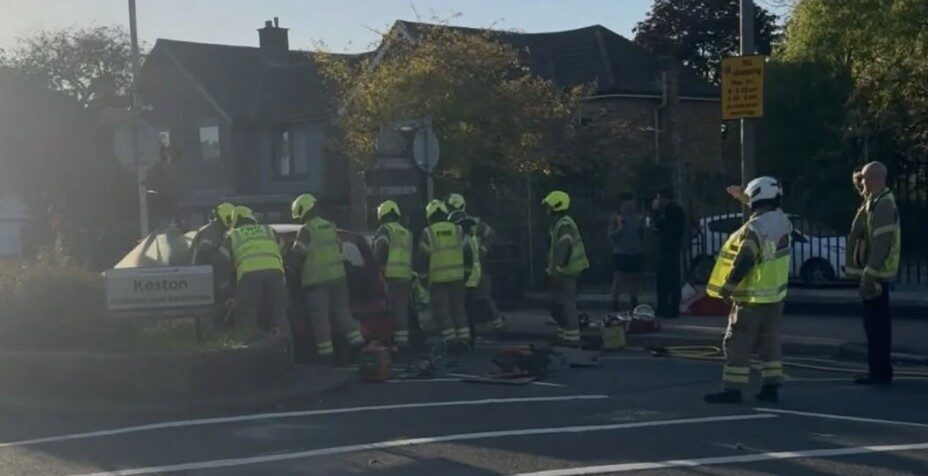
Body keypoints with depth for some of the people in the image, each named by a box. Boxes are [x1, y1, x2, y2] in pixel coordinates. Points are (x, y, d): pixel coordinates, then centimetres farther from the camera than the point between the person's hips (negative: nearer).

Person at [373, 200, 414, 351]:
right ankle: (403, 340, 10)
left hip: (391, 275, -6)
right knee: (402, 308, 10)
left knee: (393, 308, -6)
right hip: (406, 275, 6)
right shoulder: (407, 233, 22)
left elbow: (381, 248, -16)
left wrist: (380, 266, -5)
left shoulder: (385, 230, 0)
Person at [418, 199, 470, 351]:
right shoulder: (457, 230, 2)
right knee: (458, 308, 11)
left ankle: (451, 340, -2)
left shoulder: (427, 233, -5)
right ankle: (463, 339, 7)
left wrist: (424, 271, 16)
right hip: (456, 276, 3)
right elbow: (462, 251, 7)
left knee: (442, 310, 4)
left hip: (437, 278, -3)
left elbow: (423, 257, -1)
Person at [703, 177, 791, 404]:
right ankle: (771, 387, 15)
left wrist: (726, 288, -15)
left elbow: (742, 264, -23)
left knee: (738, 344, -1)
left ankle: (732, 389, 1)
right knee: (769, 343, 14)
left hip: (752, 298, -8)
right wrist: (749, 202, 32)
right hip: (776, 295, 8)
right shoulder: (782, 222, 2)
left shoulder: (754, 228, -21)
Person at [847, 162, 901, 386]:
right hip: (874, 273, 10)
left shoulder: (883, 205, -17)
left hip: (876, 274, -10)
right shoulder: (874, 202, 14)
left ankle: (880, 373, -2)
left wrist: (869, 275, -24)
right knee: (876, 323, 14)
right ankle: (879, 371, 20)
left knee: (876, 323, -6)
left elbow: (881, 243, -23)